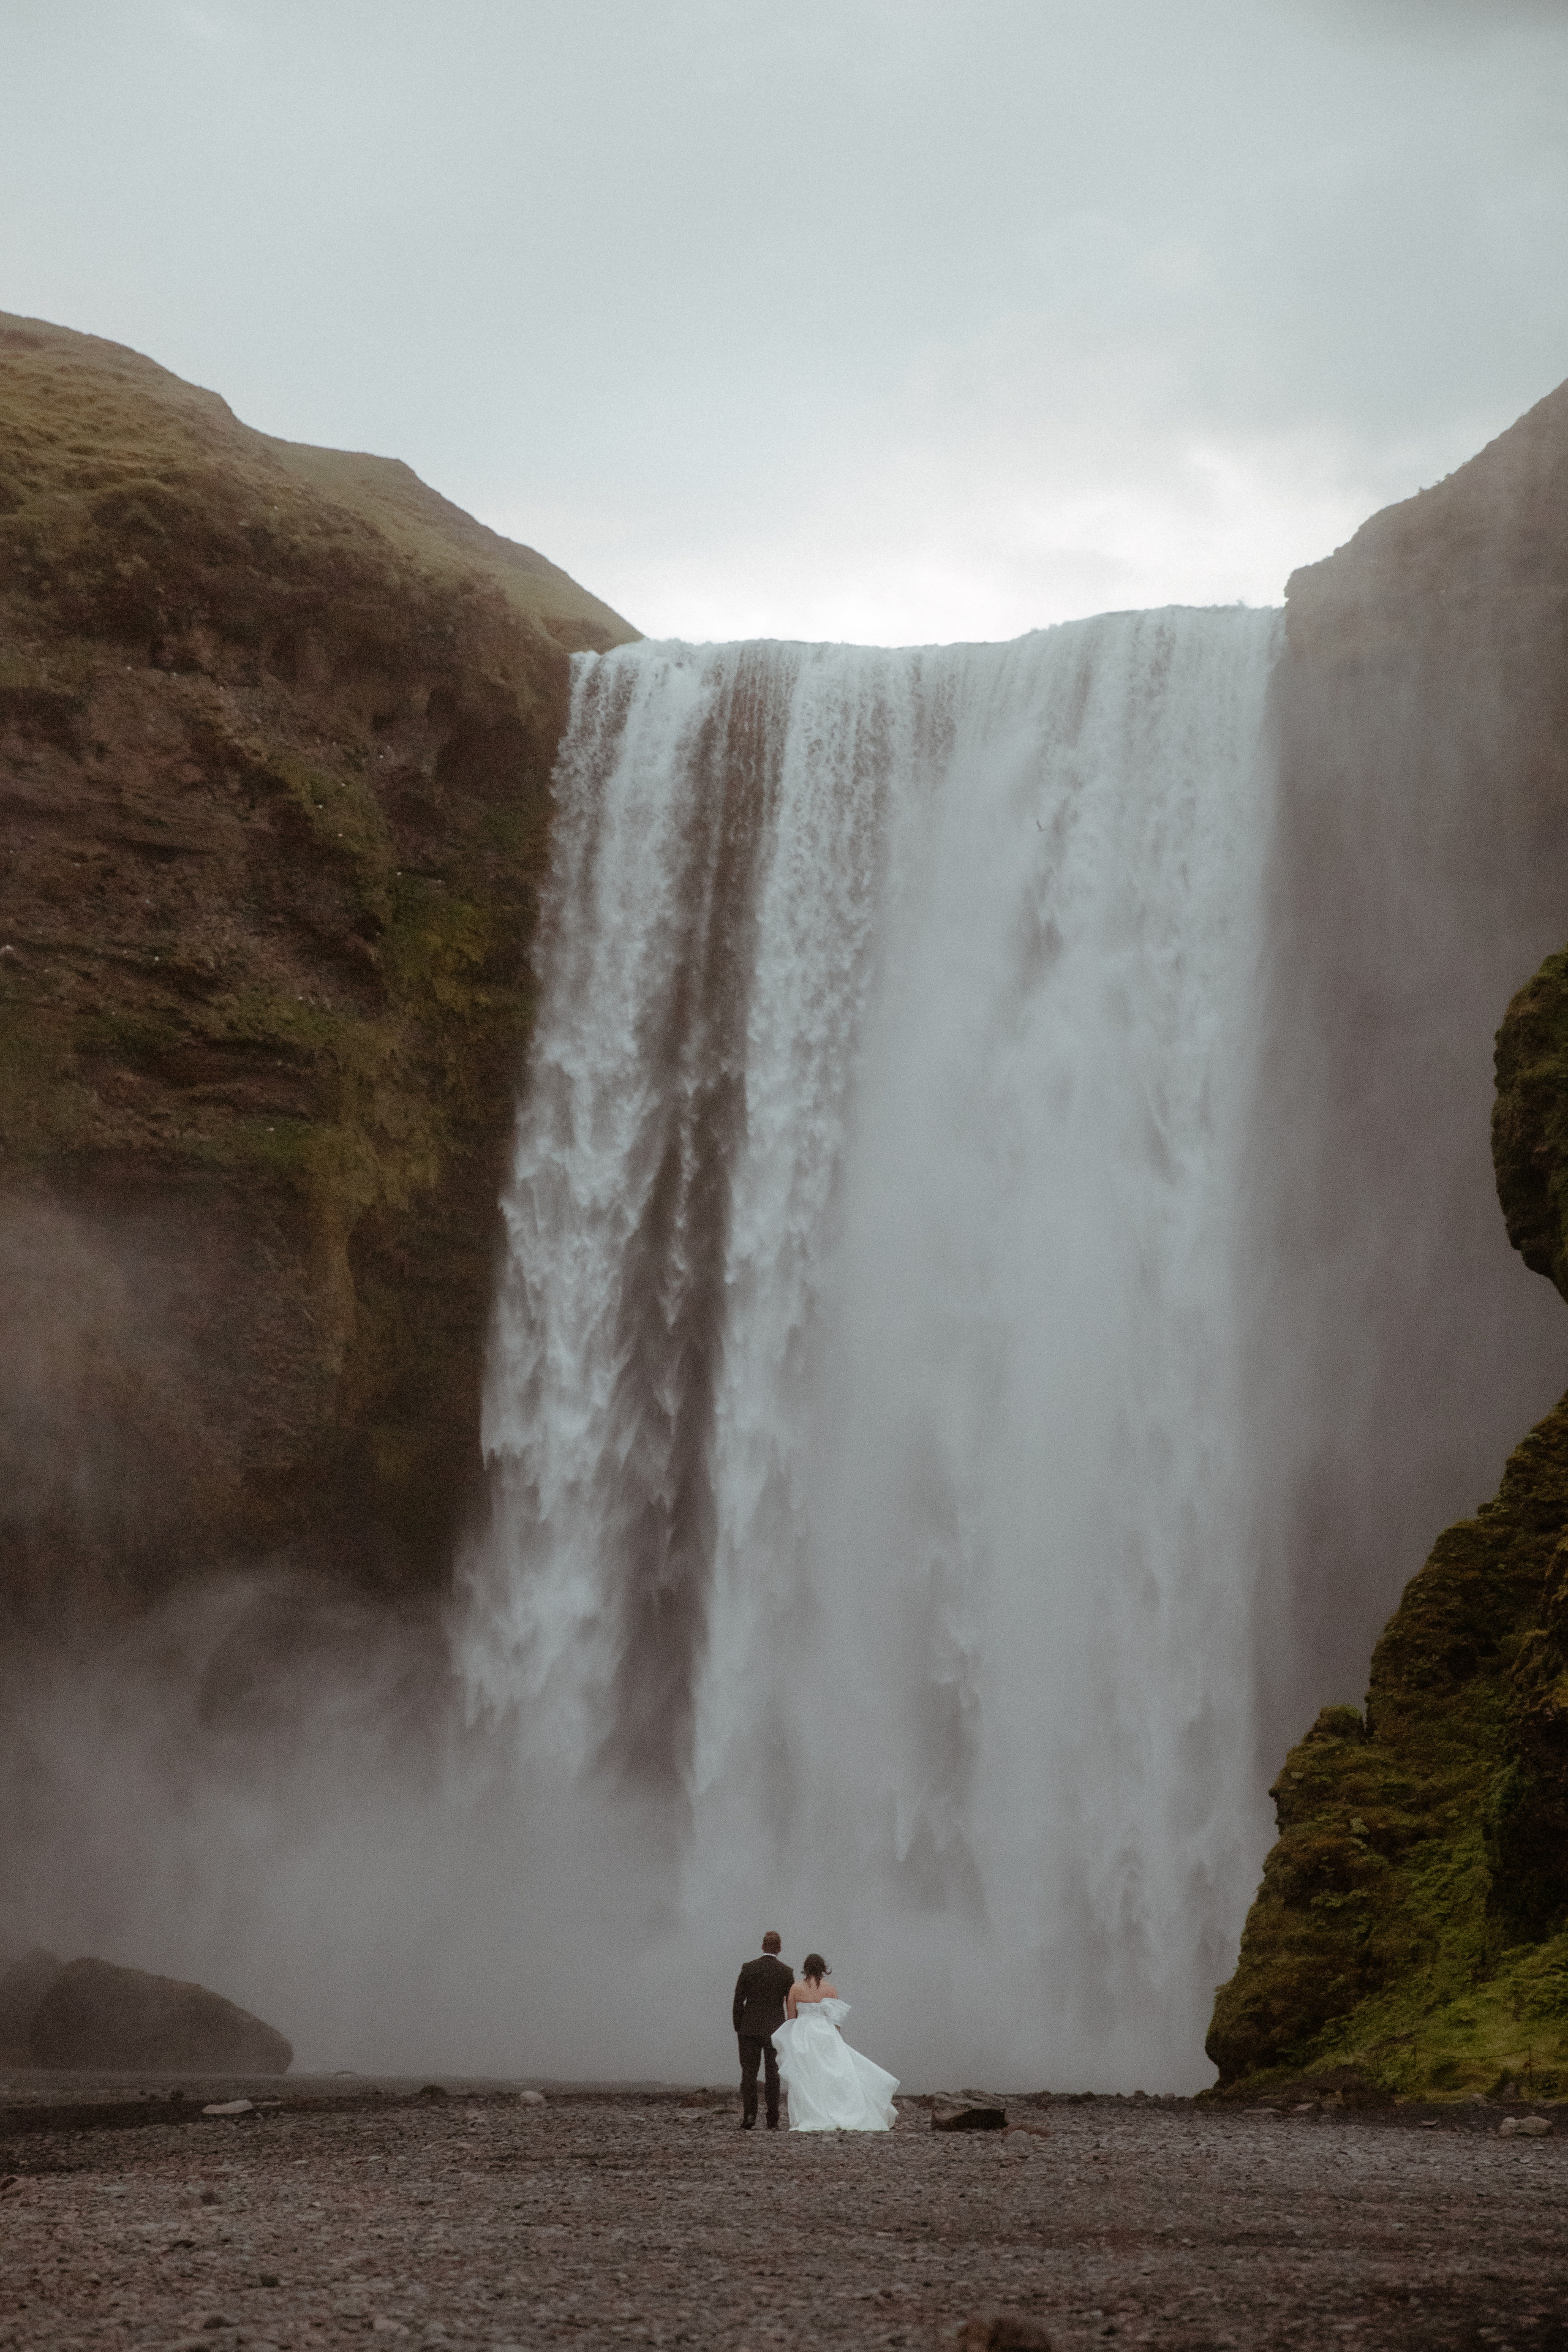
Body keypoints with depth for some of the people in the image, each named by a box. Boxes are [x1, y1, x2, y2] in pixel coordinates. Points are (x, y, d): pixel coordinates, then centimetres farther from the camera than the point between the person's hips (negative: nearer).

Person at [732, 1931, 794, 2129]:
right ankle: (773, 2121, 6)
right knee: (773, 2075, 7)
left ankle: (749, 2113, -12)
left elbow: (738, 2002, -3)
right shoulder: (786, 1972, -2)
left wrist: (738, 2029, 6)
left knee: (749, 2073, 5)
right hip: (775, 2030, 1)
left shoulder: (748, 1968, -3)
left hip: (750, 2029, -1)